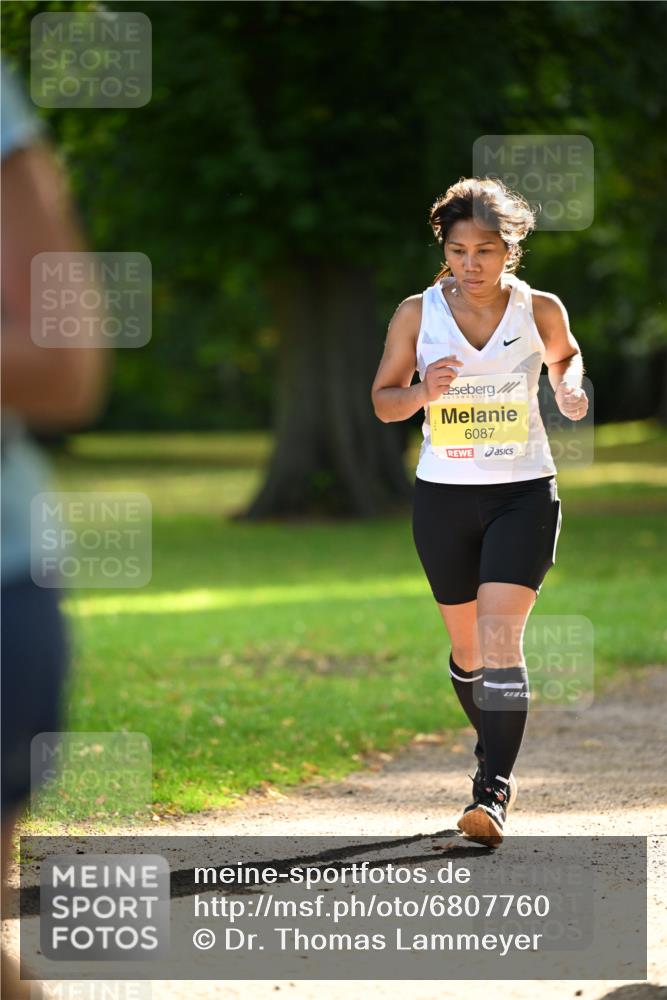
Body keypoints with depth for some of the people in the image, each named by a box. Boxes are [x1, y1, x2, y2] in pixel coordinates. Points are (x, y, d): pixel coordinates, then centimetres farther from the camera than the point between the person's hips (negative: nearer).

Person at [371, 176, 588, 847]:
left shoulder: (540, 310, -3)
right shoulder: (417, 313, -3)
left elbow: (566, 356, 18)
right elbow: (383, 400, 4)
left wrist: (570, 388, -5)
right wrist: (423, 392, -17)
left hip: (523, 493, -2)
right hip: (443, 494, 2)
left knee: (500, 638, -17)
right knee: (466, 647, 13)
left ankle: (494, 792, -20)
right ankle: (493, 752, 38)